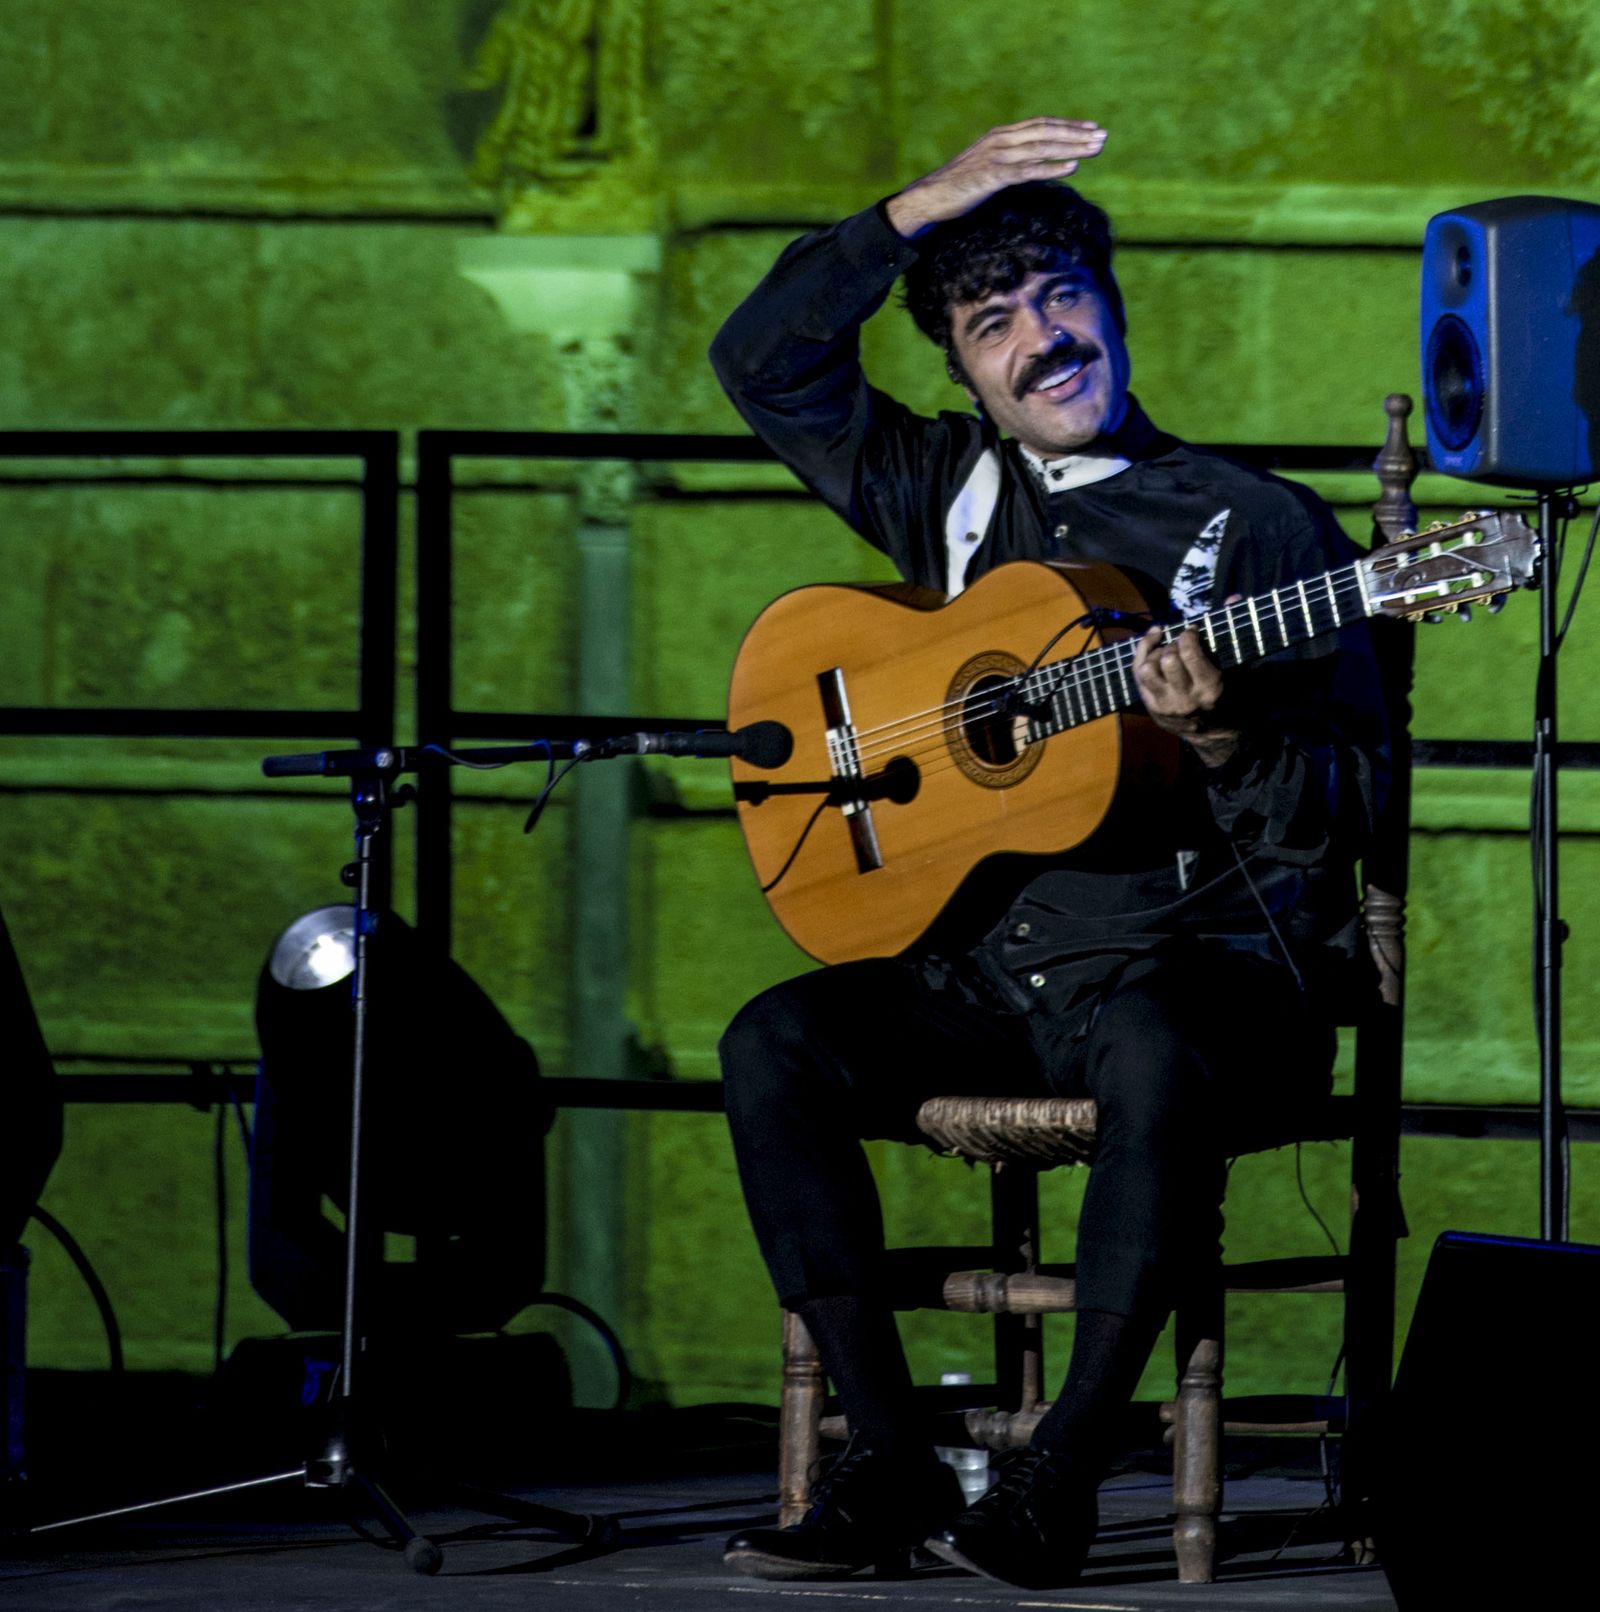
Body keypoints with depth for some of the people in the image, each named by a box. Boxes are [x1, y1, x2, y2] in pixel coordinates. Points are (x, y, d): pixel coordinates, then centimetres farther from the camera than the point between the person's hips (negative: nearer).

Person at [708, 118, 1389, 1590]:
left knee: (1155, 1060, -39)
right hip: (989, 957, 5)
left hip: (1201, 953, -5)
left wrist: (1225, 739, -23)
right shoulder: (954, 498, 15)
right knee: (776, 1047, -20)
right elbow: (764, 364, 6)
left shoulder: (1255, 523, 1)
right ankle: (890, 1468, -19)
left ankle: (1059, 1481, -30)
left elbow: (1348, 806, -2)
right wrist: (919, 214, -2)